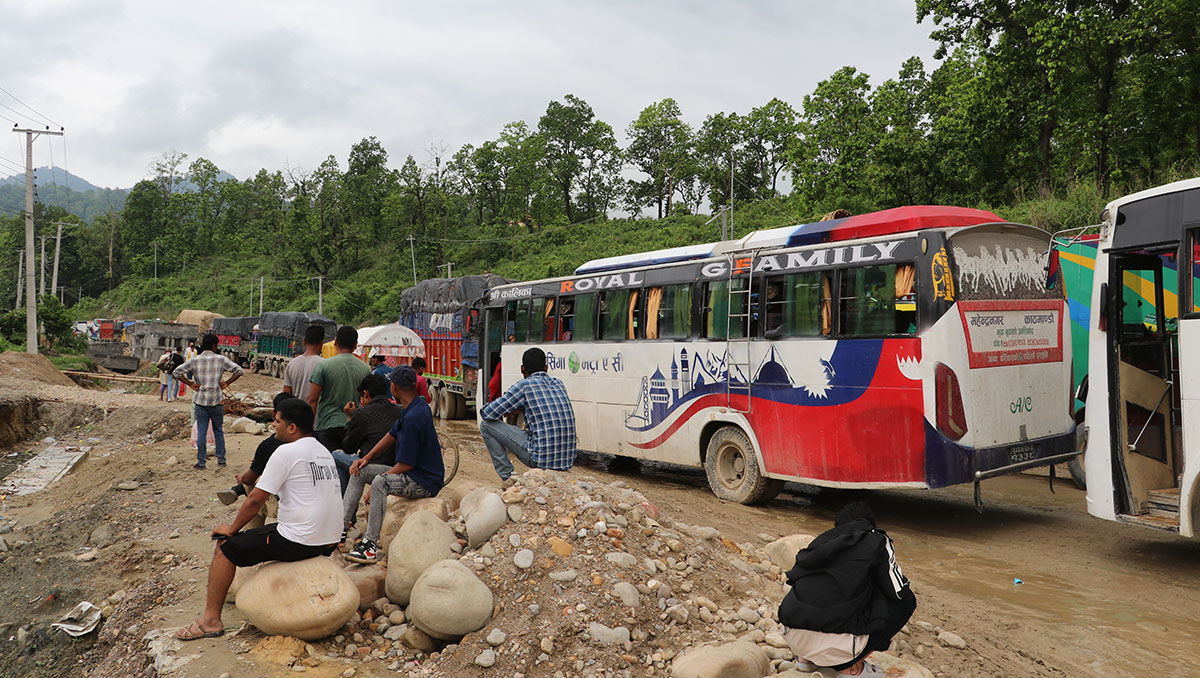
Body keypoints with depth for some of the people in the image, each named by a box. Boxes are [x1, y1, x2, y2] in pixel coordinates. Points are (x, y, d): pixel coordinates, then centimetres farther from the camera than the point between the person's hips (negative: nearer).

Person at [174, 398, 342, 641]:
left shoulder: (287, 452, -13)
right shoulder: (323, 451, 13)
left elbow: (255, 500, -10)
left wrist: (232, 528, 5)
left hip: (299, 542, -9)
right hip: (329, 541, 9)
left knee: (226, 547, 6)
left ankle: (211, 619, 12)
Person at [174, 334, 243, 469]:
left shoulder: (194, 360, 1)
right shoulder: (221, 359, -3)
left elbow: (177, 372, -3)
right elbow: (238, 370, -6)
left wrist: (191, 384, 0)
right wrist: (226, 383, -1)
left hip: (200, 401, 1)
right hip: (217, 400, -1)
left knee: (201, 432, 5)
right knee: (218, 431, 12)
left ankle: (200, 462, 8)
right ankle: (221, 459, 15)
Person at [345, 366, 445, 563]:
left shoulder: (414, 418, -25)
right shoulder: (418, 405, 6)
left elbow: (406, 465, -23)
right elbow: (391, 435, 17)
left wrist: (381, 478, -11)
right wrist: (367, 458, 10)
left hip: (425, 482, -11)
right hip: (415, 473, 11)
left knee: (379, 483, -33)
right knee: (360, 472, 16)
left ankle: (371, 544, -30)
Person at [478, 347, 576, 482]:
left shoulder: (525, 385, -4)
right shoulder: (559, 384, 15)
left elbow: (487, 413, 0)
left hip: (542, 458, -7)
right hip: (568, 461, 7)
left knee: (486, 425, 5)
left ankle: (508, 478, 8)